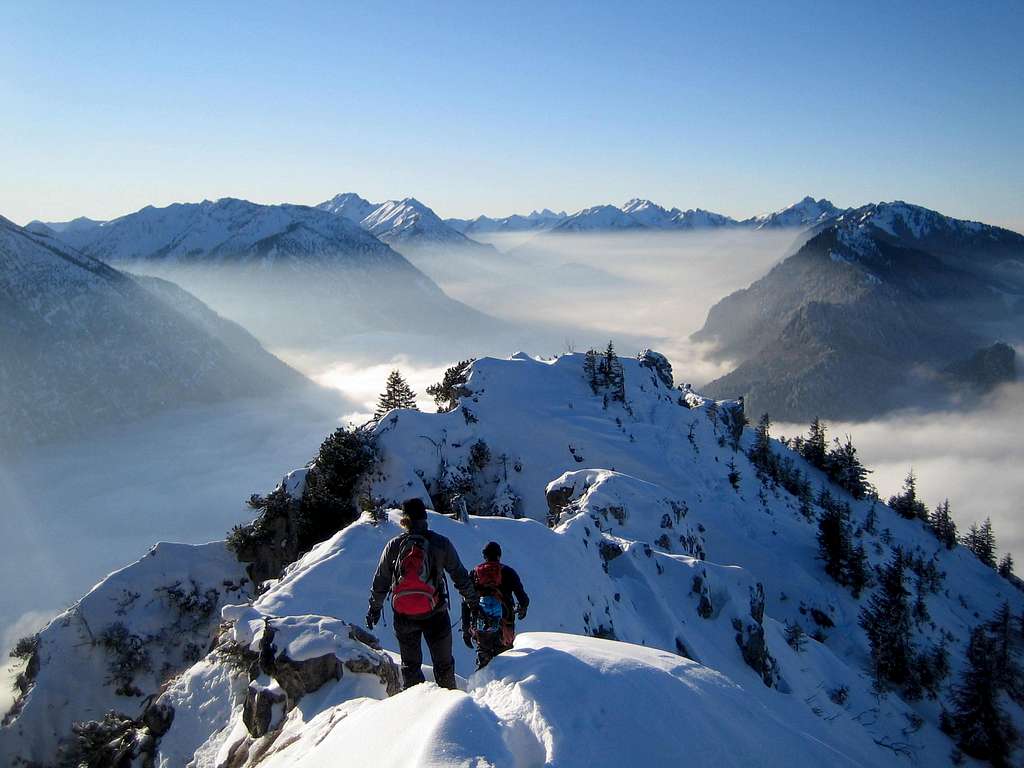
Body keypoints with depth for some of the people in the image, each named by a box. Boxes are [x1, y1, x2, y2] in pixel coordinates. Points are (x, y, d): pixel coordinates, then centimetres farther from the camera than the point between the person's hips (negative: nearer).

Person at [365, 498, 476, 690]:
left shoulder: (393, 546, -2)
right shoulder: (441, 543, -6)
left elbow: (380, 581, 5)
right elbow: (460, 575, 1)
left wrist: (375, 607, 18)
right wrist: (472, 599, 15)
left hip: (403, 616, 1)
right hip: (435, 614, -1)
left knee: (410, 664, 16)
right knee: (443, 663, 12)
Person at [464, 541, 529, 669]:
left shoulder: (475, 573, 7)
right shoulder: (508, 572, 1)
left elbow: (465, 603, 7)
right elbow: (523, 598, 2)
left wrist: (465, 629, 12)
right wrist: (522, 610, 25)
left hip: (480, 627, 2)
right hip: (504, 626, -2)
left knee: (483, 655, 18)